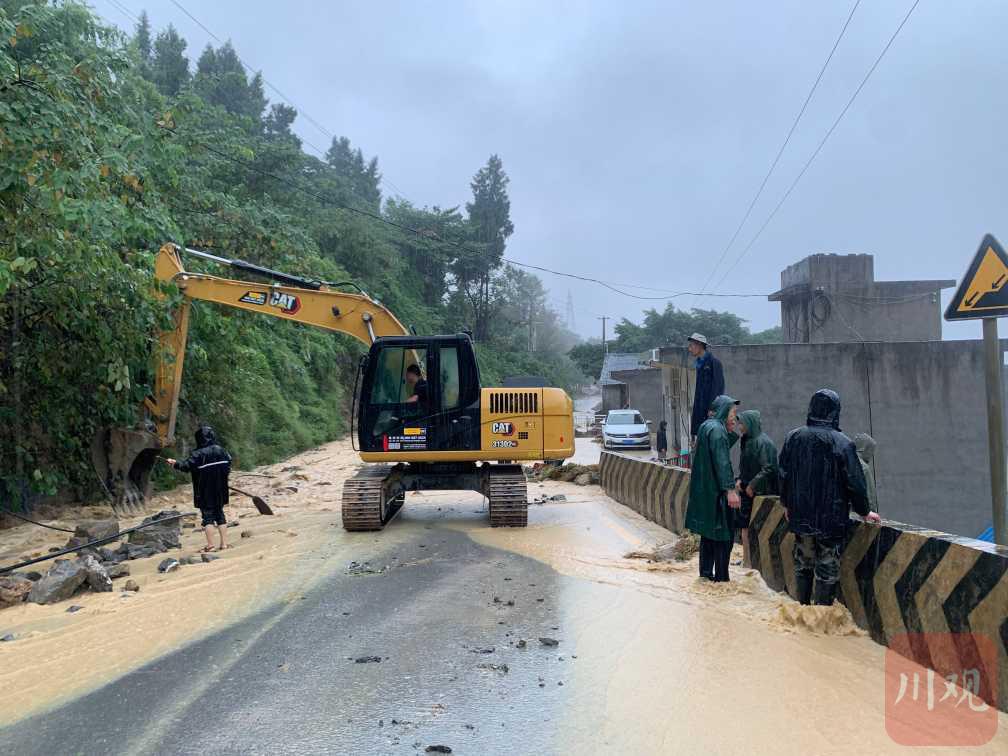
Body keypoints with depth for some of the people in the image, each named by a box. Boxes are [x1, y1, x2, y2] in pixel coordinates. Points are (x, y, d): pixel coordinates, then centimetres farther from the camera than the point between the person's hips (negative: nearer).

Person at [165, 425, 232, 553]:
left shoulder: (199, 454, -15)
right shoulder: (220, 450, 0)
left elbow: (186, 466, -12)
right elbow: (228, 464, 8)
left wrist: (175, 463, 6)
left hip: (205, 492, -4)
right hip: (220, 490, 4)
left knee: (208, 516, 2)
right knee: (220, 514, 12)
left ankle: (210, 545, -1)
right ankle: (224, 543, 9)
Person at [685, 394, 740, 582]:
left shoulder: (706, 426, 13)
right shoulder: (717, 429, -16)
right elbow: (722, 461, -22)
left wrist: (731, 432, 15)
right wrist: (730, 489, -25)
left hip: (704, 489, 10)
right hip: (716, 490, -10)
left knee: (708, 532, 15)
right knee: (724, 534, -2)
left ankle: (706, 572, 21)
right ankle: (721, 577, 2)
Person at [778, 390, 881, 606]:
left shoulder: (793, 438, -1)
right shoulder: (842, 443, -12)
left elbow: (784, 475, 7)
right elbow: (855, 482, -9)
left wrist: (788, 505, 20)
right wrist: (864, 511, 6)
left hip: (800, 516, 4)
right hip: (832, 519, -4)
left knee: (803, 565, 17)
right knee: (827, 571, 3)